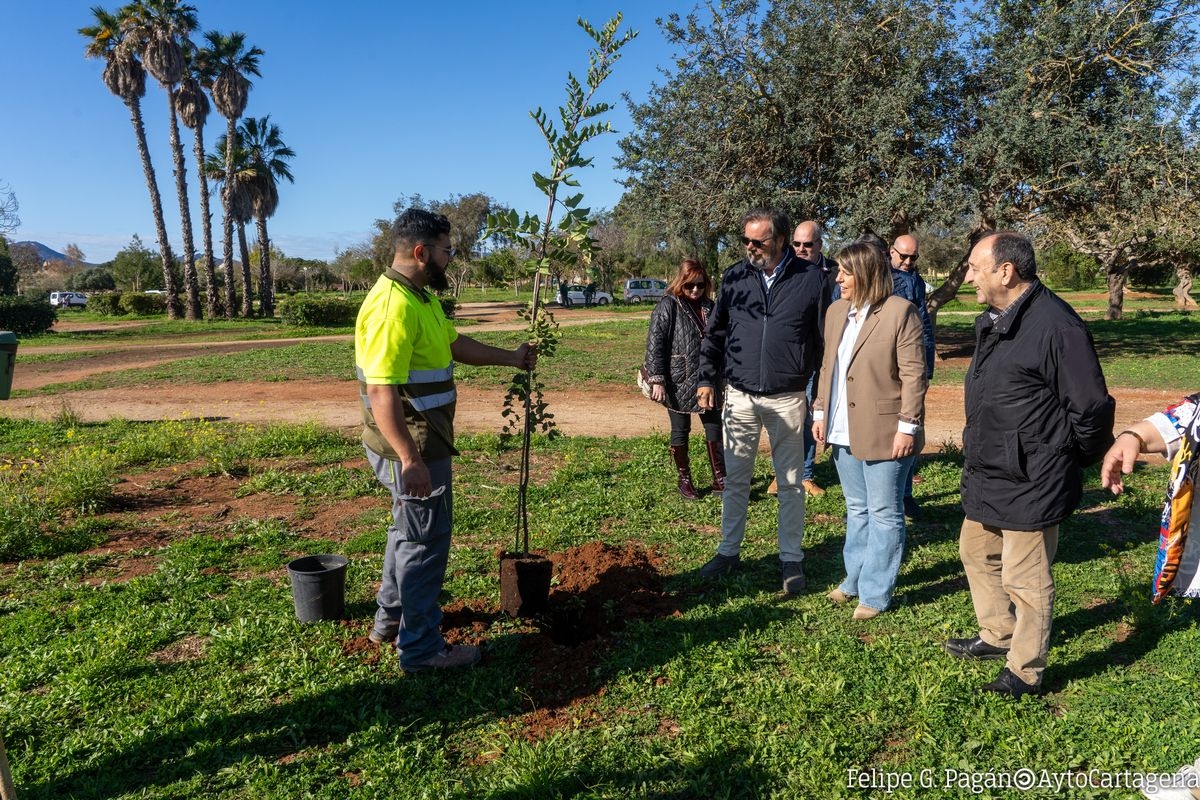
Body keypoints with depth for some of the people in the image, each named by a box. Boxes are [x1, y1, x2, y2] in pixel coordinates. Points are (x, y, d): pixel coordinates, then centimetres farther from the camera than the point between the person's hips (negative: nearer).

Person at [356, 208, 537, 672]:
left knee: (410, 531, 23)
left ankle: (391, 619, 40)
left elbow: (457, 345, 23)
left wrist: (512, 359, 24)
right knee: (426, 542, 1)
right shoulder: (393, 306, -24)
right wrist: (410, 460, -31)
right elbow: (381, 393, -29)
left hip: (425, 442, 11)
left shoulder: (421, 297, 10)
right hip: (412, 448, -11)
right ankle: (421, 648, 16)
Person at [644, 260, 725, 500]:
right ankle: (684, 480, 21)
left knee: (715, 427, 6)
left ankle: (720, 479, 16)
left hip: (707, 381, 5)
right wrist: (657, 380, -17)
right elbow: (654, 344, -12)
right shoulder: (668, 306, -8)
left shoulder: (709, 307, 9)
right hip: (678, 383, -5)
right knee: (680, 431, 7)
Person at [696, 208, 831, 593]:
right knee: (735, 480, 11)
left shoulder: (810, 280, -4)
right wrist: (707, 379, 2)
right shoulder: (735, 277, 1)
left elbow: (825, 340, 2)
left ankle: (792, 559, 21)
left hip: (788, 399, -2)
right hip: (740, 396, 2)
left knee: (791, 484, 8)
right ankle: (728, 551, 26)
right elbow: (714, 333, 9)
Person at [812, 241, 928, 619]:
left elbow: (914, 374, -13)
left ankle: (876, 592, 17)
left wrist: (908, 425, -16)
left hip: (883, 432, -7)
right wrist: (820, 411, 10)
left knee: (884, 514, 6)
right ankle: (855, 579, 33)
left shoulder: (900, 312, -12)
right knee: (857, 510, 19)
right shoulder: (836, 312, 9)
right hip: (844, 431, 7)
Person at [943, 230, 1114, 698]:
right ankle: (998, 636, 43)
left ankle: (1026, 672, 23)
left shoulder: (1056, 326, -22)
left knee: (1025, 580, 4)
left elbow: (1091, 408, -18)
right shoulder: (992, 322, 8)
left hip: (1030, 485, -10)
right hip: (986, 476, 10)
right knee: (977, 554, 23)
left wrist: (1068, 462, -5)